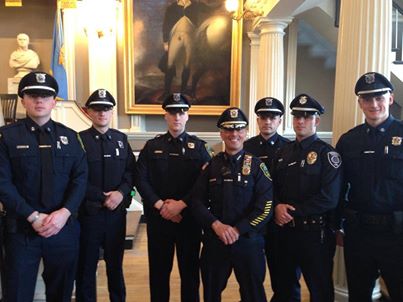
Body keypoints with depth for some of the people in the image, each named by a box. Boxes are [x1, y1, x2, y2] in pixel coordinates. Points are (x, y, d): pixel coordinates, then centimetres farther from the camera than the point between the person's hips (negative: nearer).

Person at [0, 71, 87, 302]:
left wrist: (64, 213, -13)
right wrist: (33, 216, -15)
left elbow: (81, 178, 2)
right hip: (21, 228, -2)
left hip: (64, 227, 3)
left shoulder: (70, 137, 7)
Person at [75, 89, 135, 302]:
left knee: (115, 262, 16)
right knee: (86, 266, 9)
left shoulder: (121, 139, 9)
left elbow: (131, 171, 5)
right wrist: (102, 197, -14)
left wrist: (121, 193, -12)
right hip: (88, 212, -3)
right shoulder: (79, 140, -4)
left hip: (117, 212, 3)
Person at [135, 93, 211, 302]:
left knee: (190, 268, 9)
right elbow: (140, 179, -1)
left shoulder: (198, 146, 3)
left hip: (189, 218, 0)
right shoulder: (152, 146, 6)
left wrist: (181, 204, -14)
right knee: (159, 269, 10)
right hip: (158, 217, 1)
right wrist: (160, 205, -13)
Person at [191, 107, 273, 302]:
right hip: (214, 241, 2)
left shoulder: (257, 166, -2)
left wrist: (238, 229, -16)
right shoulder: (211, 165, 5)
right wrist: (216, 225, -14)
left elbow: (265, 207, -9)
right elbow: (197, 201, 1)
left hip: (247, 241, -2)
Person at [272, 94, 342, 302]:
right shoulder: (283, 152, 10)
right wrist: (278, 207, -10)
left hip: (315, 232, -5)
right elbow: (273, 187, 11)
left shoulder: (327, 153, -8)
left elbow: (329, 198, -16)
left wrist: (293, 210, -16)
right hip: (285, 229, 6)